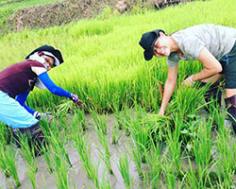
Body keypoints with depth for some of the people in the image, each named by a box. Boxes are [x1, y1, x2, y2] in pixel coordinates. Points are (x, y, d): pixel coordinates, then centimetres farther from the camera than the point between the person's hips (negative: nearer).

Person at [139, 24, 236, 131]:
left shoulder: (186, 42, -34)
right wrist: (161, 111, 8)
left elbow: (215, 67, -31)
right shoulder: (172, 55, -5)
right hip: (220, 54, 8)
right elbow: (170, 81, 5)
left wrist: (192, 79, -13)